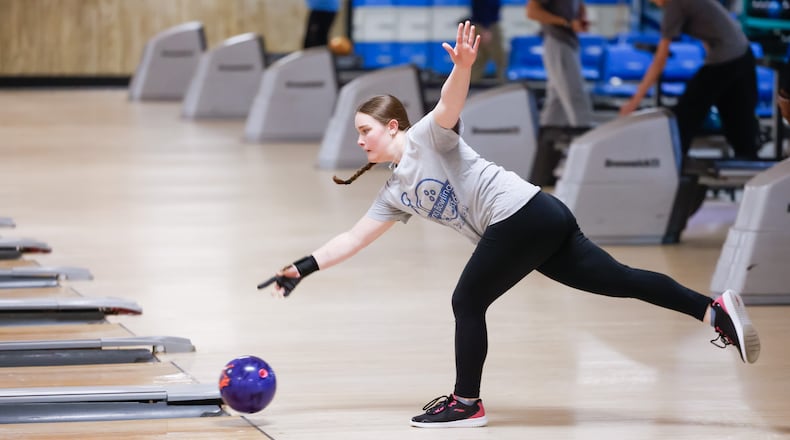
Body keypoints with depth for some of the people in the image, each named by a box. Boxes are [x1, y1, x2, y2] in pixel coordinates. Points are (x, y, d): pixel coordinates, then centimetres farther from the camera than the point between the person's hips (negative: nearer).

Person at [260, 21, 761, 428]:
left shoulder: (428, 137, 0)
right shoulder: (396, 194, 24)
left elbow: (450, 103, -21)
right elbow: (352, 239, 26)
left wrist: (462, 67, -41)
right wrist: (303, 268, 20)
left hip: (524, 214, -9)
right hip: (541, 225, 9)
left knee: (468, 303, -2)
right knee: (619, 280, 2)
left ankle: (467, 402, 7)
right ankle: (715, 308, -3)